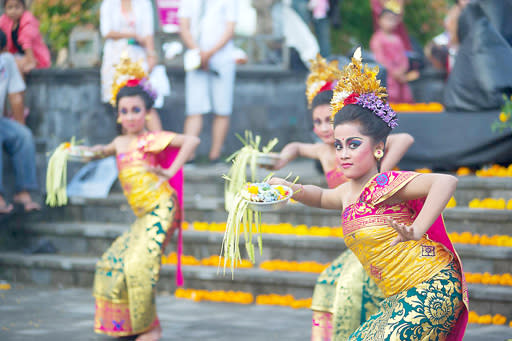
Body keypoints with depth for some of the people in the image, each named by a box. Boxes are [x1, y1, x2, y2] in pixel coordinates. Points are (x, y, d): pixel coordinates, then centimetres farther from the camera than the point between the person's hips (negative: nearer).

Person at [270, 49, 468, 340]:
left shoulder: (384, 185, -14)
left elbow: (446, 182, -29)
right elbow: (322, 197, 39)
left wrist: (417, 231, -34)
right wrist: (290, 188, 19)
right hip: (399, 301, 10)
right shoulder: (349, 192, 14)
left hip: (432, 288, -10)